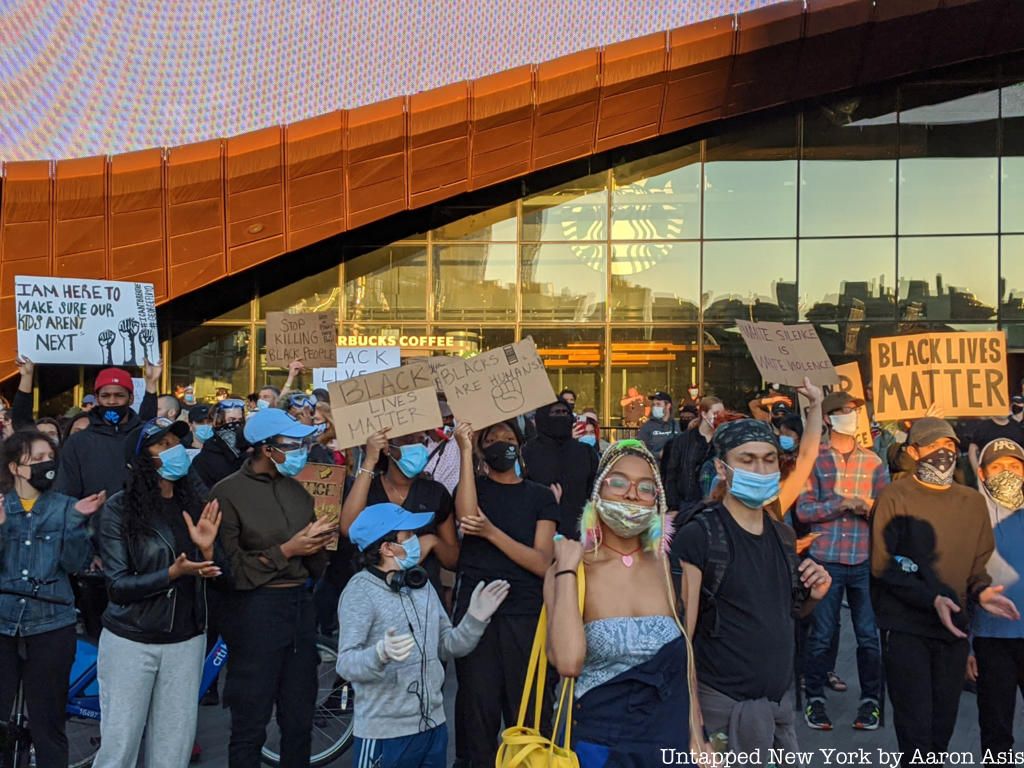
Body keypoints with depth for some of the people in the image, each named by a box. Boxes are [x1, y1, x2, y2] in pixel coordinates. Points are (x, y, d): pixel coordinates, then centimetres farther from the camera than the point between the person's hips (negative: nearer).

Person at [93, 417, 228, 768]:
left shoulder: (192, 504, 5)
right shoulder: (120, 508, -8)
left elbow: (218, 577, 4)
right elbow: (118, 586, -13)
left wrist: (207, 549, -16)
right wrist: (173, 573, -25)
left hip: (186, 640, 4)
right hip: (130, 640, -4)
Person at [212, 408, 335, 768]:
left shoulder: (296, 489, 11)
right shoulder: (228, 492, -8)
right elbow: (231, 568, -13)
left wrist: (318, 541, -9)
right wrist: (285, 551, -15)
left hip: (300, 606, 6)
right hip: (255, 611, -6)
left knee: (299, 722, 15)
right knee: (250, 726, 5)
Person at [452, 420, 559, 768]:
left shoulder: (540, 495, 8)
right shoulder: (473, 486, 9)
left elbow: (542, 563, -3)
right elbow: (467, 516, -16)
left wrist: (492, 532, -13)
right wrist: (465, 451, -13)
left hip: (525, 611, 0)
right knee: (478, 703, 2)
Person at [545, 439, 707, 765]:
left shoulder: (662, 564, 1)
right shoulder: (566, 570, -10)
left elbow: (683, 655, 10)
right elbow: (568, 661, -26)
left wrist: (697, 738, 9)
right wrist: (568, 571, -20)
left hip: (672, 740, 3)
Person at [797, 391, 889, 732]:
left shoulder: (873, 461, 10)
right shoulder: (814, 459, 3)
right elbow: (803, 510, -5)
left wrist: (869, 506, -13)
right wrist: (843, 503, -15)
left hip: (866, 559, 2)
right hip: (826, 558, -2)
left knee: (869, 634, 5)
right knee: (822, 633, 5)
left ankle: (871, 700, 19)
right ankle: (815, 697, 18)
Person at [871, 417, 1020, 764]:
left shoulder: (973, 502, 9)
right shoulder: (895, 497, -7)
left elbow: (977, 564, 13)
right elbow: (883, 565, -11)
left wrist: (981, 591, -8)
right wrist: (931, 598, -21)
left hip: (953, 628, 5)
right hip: (905, 627, -5)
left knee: (943, 724, 15)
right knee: (916, 727, -3)